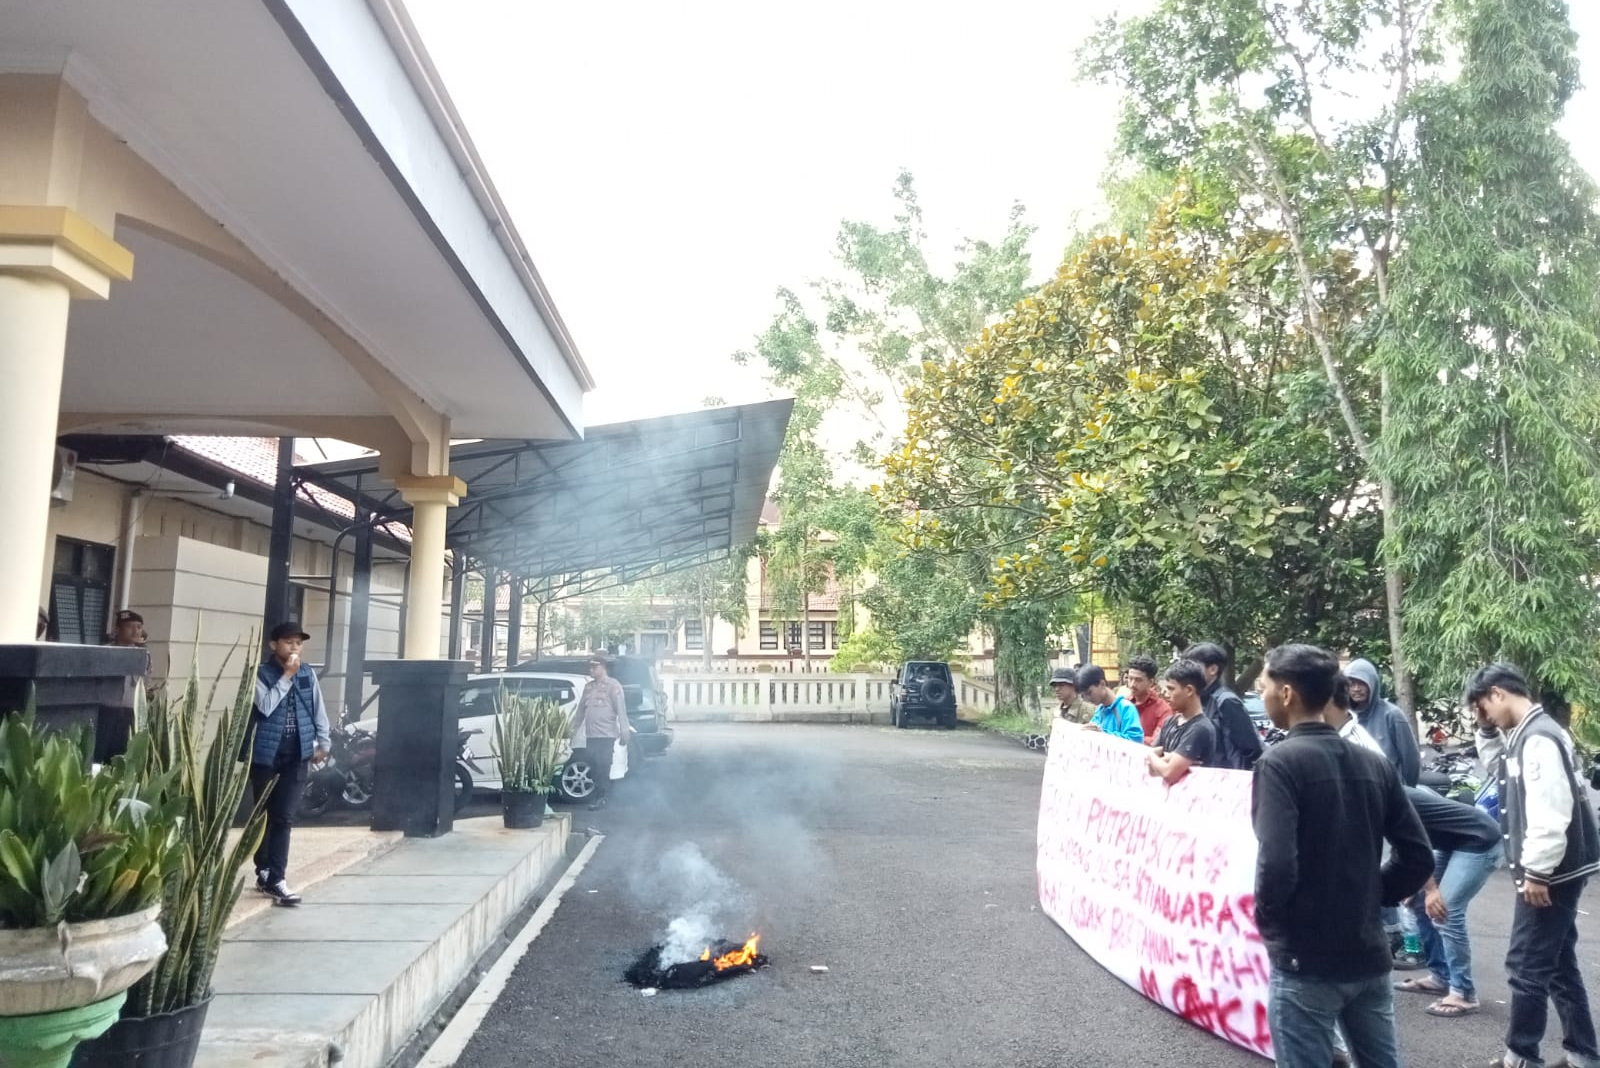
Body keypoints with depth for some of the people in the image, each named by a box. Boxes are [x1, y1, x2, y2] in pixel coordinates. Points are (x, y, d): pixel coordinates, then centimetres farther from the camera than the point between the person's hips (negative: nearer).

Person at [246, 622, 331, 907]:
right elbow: (266, 706, -20)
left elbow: (318, 709, 12)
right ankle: (264, 873, 24)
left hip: (296, 755, 2)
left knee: (283, 818, -2)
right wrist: (287, 677, -18)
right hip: (265, 755, -2)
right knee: (264, 817, 10)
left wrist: (323, 742, 10)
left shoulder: (308, 673, 5)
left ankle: (275, 879, 0)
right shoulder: (260, 674, -6)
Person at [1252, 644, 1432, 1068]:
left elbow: (1276, 864, -25)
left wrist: (1267, 920, -8)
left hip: (1305, 960, -6)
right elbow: (1419, 856, 6)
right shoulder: (1374, 763, 5)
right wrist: (1371, 899, 12)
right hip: (1368, 953, 7)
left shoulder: (1280, 762, -15)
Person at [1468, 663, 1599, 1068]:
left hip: (1551, 872, -10)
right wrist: (1488, 733, 12)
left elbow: (1550, 812, -25)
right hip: (1554, 870, 10)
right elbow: (1499, 768, 29)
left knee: (1526, 966, -1)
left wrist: (1535, 872, -22)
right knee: (1558, 964, 16)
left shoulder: (1539, 737, -20)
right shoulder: (1525, 735, 11)